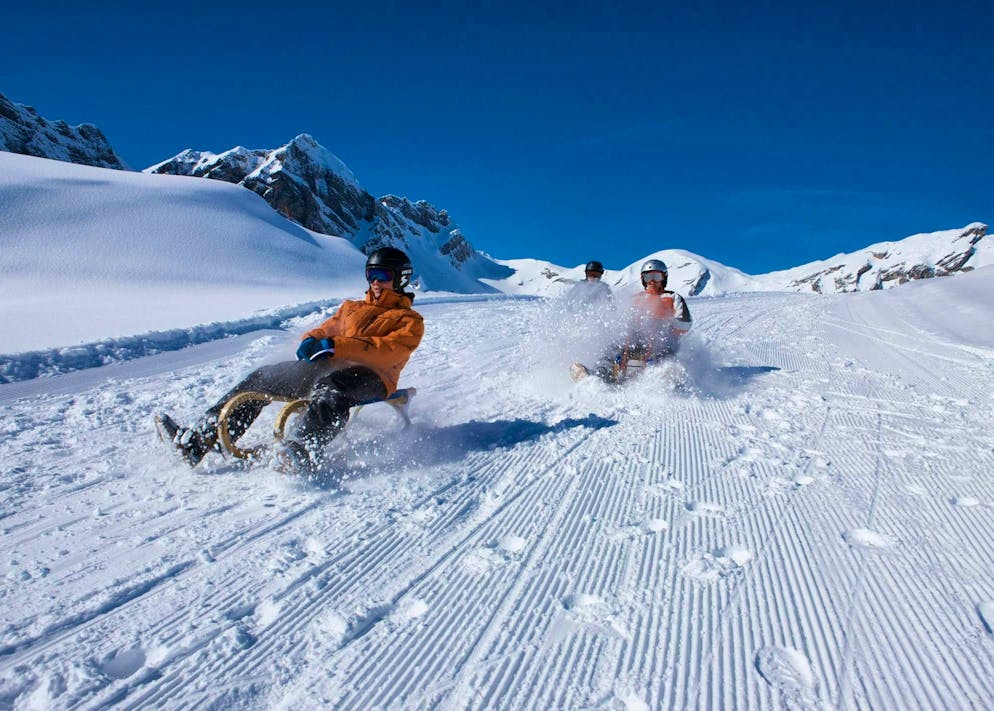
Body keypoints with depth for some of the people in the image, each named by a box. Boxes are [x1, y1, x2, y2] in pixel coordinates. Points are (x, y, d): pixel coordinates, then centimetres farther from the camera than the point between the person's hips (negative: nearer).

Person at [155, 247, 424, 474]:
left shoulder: (410, 320, 10)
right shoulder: (351, 307, 32)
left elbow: (391, 350, -10)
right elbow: (326, 330, 23)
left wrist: (336, 345, -20)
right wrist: (311, 340, -4)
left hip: (370, 376, -7)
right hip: (326, 366, 7)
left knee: (330, 387, -40)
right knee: (260, 378, 5)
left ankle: (303, 451, -63)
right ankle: (196, 441, 4)